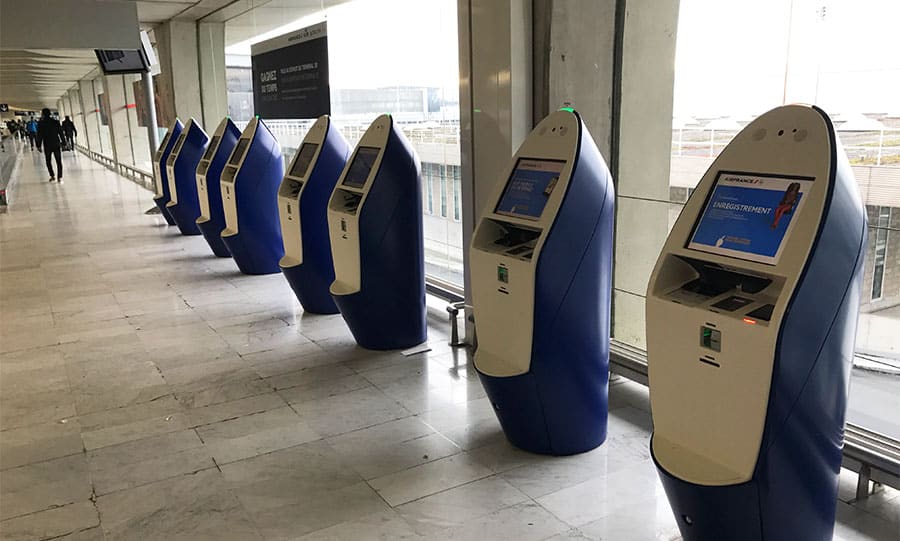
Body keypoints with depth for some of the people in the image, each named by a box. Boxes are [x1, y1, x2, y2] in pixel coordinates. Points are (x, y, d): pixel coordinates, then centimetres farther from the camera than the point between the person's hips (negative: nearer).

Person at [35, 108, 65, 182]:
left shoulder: (41, 123, -5)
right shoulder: (56, 122, 0)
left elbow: (39, 135, -4)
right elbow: (61, 132, 2)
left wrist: (39, 145, 3)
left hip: (47, 145, -1)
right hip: (56, 144, 1)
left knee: (48, 161, 14)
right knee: (58, 161, 2)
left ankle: (52, 176, 8)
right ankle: (60, 177, -4)